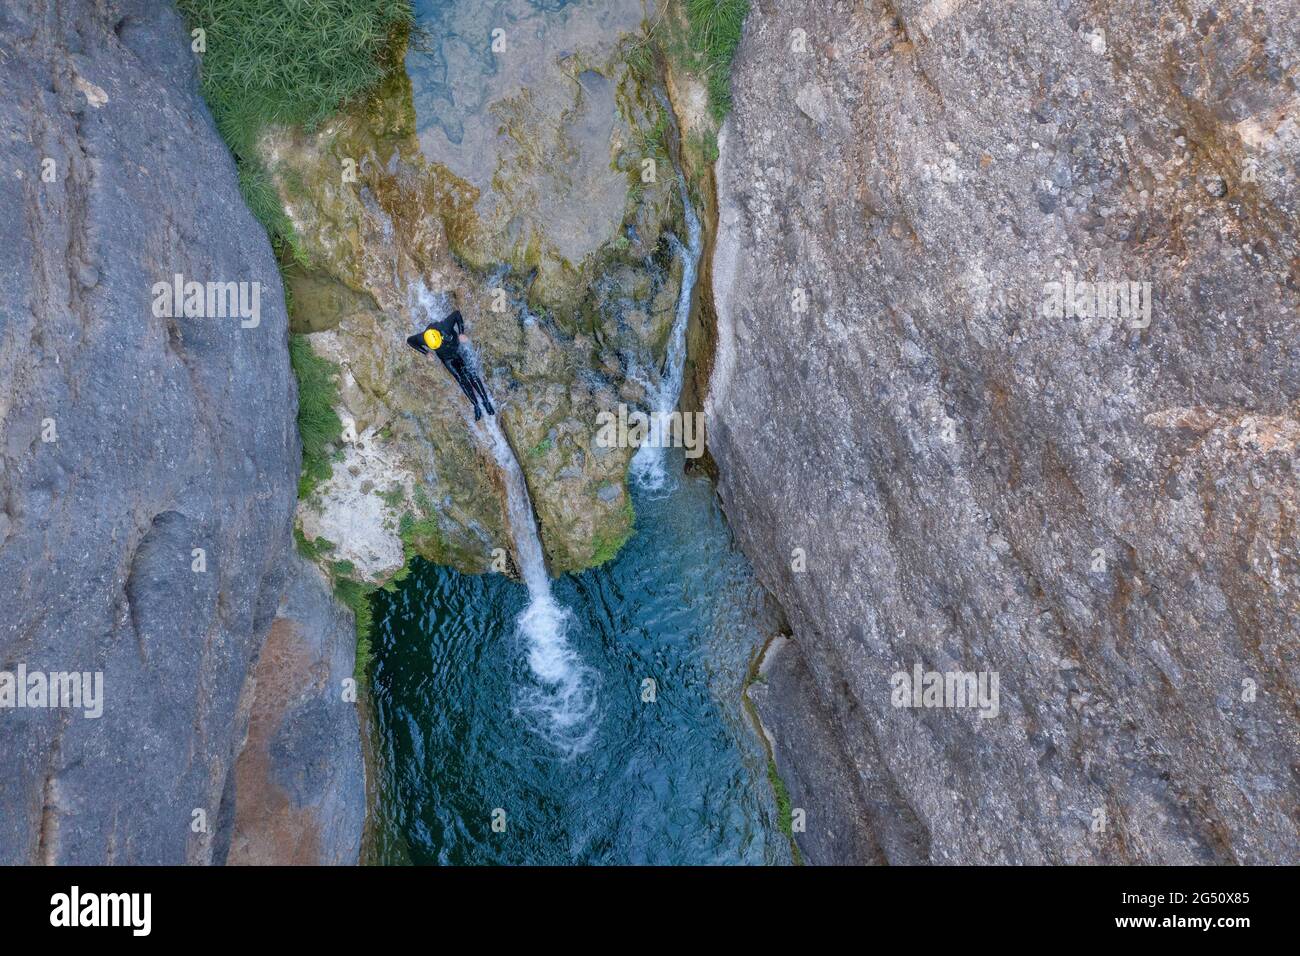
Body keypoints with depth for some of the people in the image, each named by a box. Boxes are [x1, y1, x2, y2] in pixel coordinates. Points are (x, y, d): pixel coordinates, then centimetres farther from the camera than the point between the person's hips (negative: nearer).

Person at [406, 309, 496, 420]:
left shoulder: (445, 326, -36)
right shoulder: (422, 338, -30)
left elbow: (457, 313, -20)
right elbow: (410, 340, -9)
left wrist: (461, 333, -19)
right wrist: (425, 352, -10)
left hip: (459, 351, -1)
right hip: (447, 359, 2)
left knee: (470, 374, -13)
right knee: (462, 381, -5)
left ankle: (486, 401, -4)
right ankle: (476, 405, 4)